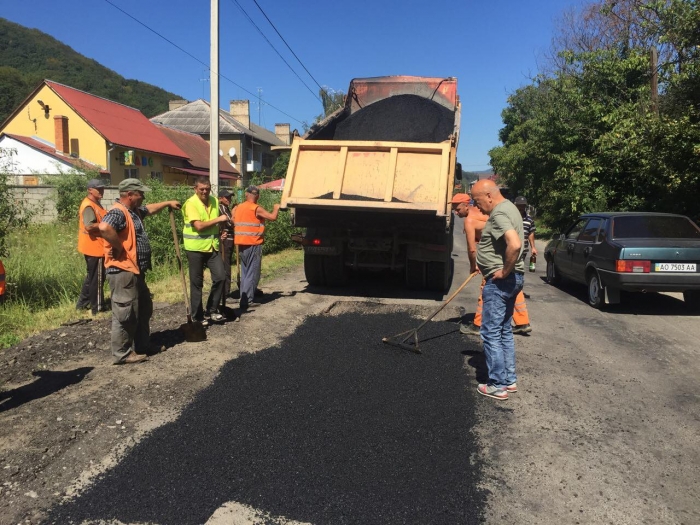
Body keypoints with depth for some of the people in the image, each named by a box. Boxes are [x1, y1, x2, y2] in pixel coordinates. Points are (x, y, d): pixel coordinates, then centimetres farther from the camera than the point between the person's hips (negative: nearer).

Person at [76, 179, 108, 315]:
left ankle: (82, 304, 30)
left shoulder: (95, 204, 13)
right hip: (94, 247, -11)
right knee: (97, 278, 0)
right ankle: (98, 308, 10)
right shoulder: (89, 206, -19)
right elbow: (89, 226, -29)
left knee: (92, 277, 20)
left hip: (94, 247, 11)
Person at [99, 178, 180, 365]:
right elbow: (104, 227, -39)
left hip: (136, 271, 11)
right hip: (123, 272, -11)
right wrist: (119, 246, -27)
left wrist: (168, 203, 39)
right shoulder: (118, 213, -19)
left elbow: (149, 209, 36)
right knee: (126, 314, -3)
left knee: (144, 309, 20)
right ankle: (123, 354, 7)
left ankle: (142, 346, 31)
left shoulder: (134, 210, 14)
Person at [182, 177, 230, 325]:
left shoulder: (214, 201, 8)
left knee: (220, 277, 0)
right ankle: (198, 316, 16)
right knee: (197, 283, 4)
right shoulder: (191, 203, -13)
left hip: (212, 246, 6)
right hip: (195, 248, -6)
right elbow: (199, 226, -23)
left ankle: (212, 310, 17)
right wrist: (218, 219, -17)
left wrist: (220, 231, 5)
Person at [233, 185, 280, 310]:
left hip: (241, 245, 7)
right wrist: (276, 208, 3)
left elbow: (233, 223, 13)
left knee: (245, 272, 17)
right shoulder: (256, 209, -12)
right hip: (253, 245, -7)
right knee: (252, 274, -3)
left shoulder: (237, 208, 8)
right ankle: (246, 301, -7)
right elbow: (273, 217, -15)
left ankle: (244, 297, 20)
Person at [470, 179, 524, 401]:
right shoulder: (508, 207, 15)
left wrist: (504, 271, -22)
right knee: (505, 331, 17)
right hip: (511, 280, 11)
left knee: (491, 333, -3)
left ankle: (498, 386, 5)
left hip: (499, 281, -11)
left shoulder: (499, 213, -19)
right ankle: (510, 380, 24)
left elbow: (515, 244, -34)